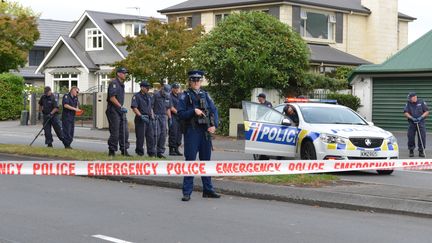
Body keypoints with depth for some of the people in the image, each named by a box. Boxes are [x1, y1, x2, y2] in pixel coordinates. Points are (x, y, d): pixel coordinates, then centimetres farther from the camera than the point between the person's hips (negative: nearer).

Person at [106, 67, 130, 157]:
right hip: (113, 110, -9)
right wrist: (121, 107, -21)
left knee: (124, 132, 7)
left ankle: (124, 150, 11)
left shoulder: (121, 84, 17)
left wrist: (122, 108, 15)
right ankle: (112, 151, 4)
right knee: (114, 132, -5)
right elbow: (112, 98, -20)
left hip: (120, 110, 9)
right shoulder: (114, 83, -12)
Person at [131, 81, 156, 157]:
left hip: (148, 119, 7)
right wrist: (141, 116, -22)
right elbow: (134, 108, -15)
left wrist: (152, 115, 11)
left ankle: (151, 152, 5)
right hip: (140, 119, -7)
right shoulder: (136, 96, -6)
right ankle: (140, 152, 8)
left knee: (150, 136, 3)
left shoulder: (148, 96, 17)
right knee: (140, 136, -2)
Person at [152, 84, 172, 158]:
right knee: (157, 133, -12)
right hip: (156, 116, -6)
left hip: (164, 117, 6)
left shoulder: (168, 98, 14)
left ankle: (160, 152, 6)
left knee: (163, 134, 1)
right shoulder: (156, 95, -5)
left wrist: (170, 118, 13)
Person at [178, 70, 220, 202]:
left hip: (206, 131, 4)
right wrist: (194, 111, -19)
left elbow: (214, 110, 8)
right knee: (190, 161, -5)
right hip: (192, 131, -4)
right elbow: (180, 114, -5)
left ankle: (208, 189, 20)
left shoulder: (205, 95, 12)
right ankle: (187, 192, -1)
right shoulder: (185, 96, 1)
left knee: (206, 160, 11)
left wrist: (214, 125, -6)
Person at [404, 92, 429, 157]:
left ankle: (421, 151, 5)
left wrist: (421, 117, -12)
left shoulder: (422, 103, 2)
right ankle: (411, 151, 14)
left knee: (422, 137, -4)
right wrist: (411, 118, -14)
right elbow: (406, 113, 1)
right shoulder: (408, 104, 7)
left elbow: (427, 111, 2)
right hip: (411, 123, 2)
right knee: (410, 137, 1)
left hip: (421, 123, -1)